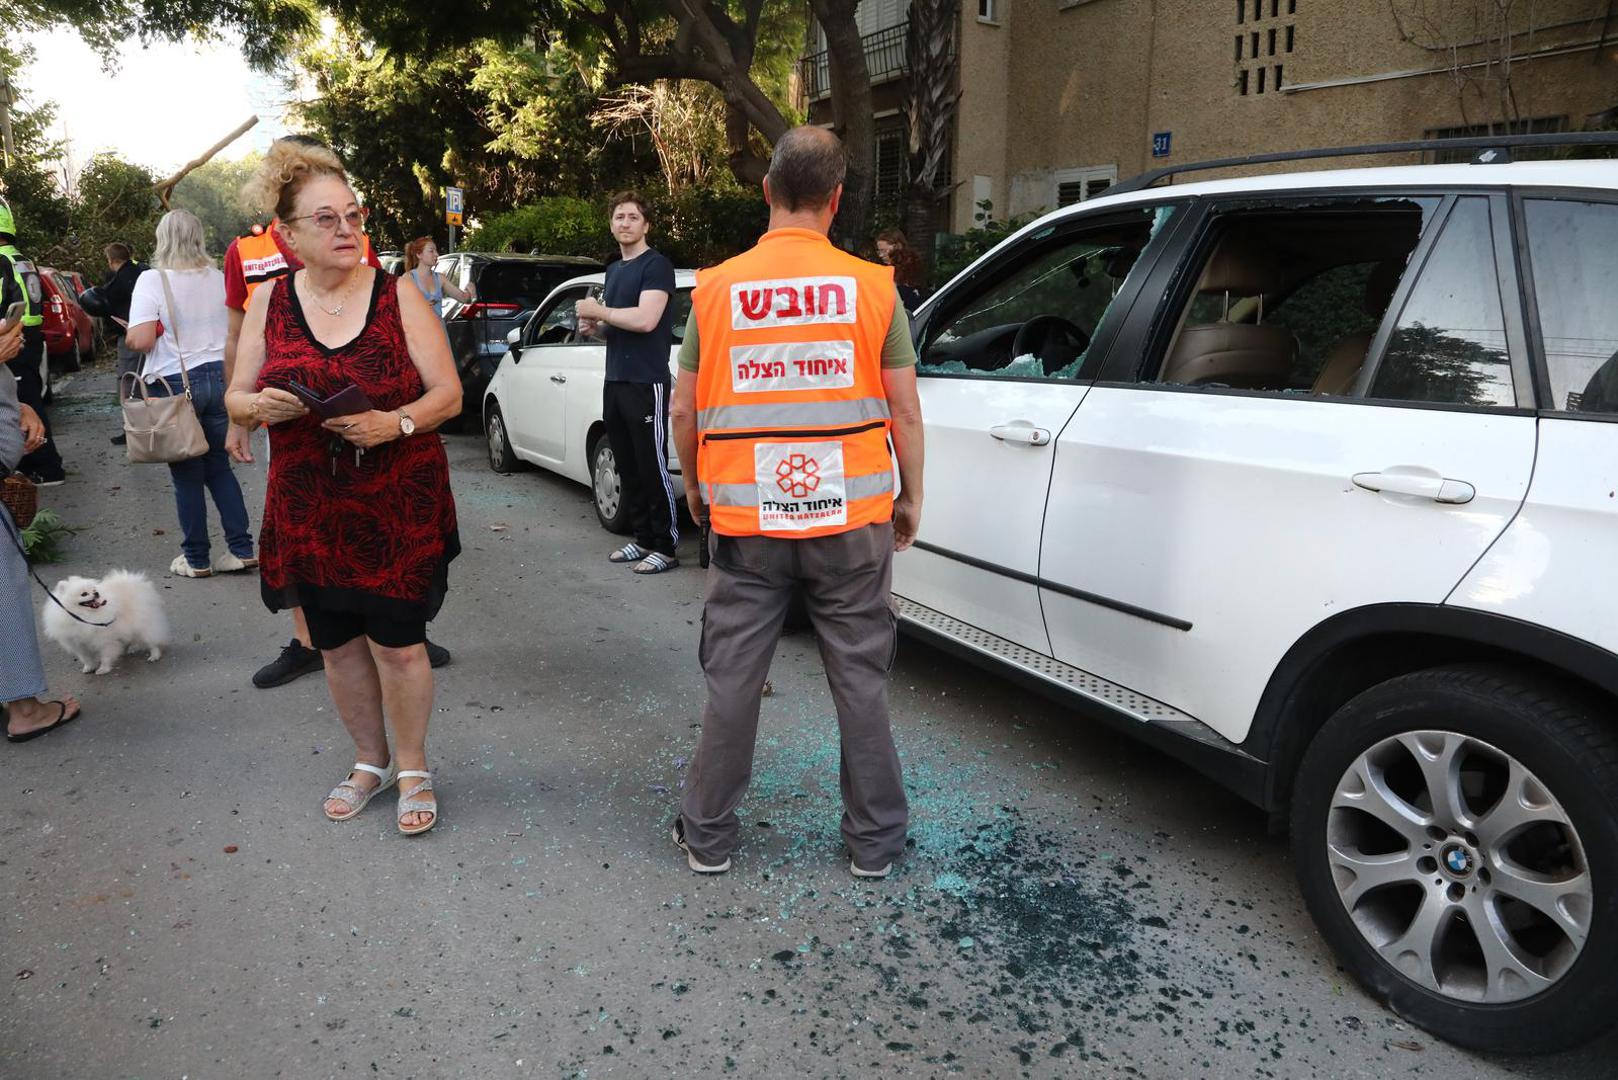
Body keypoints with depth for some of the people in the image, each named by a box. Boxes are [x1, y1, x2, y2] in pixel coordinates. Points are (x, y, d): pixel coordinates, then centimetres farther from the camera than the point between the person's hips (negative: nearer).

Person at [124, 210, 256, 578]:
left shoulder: (152, 280, -10)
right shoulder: (218, 278, 4)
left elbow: (140, 340, -16)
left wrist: (127, 336, 5)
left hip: (175, 383, -4)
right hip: (219, 376, 4)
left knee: (187, 475, 4)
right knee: (219, 467, 13)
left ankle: (196, 559, 13)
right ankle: (241, 549, 10)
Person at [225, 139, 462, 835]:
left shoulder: (398, 297, -5)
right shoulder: (270, 302, 3)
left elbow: (448, 394, -5)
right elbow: (235, 399, 8)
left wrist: (397, 422, -24)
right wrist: (258, 406, -16)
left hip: (398, 509, -3)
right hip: (309, 511, 3)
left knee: (397, 645, -1)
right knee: (337, 644, 14)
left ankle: (412, 766, 23)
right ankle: (370, 759, 36)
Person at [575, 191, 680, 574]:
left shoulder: (656, 265, -7)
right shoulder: (612, 270, 20)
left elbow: (645, 319, -21)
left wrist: (598, 311, -8)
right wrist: (593, 326, 6)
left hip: (647, 384, -8)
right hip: (614, 382, 8)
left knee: (653, 468, -7)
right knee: (627, 467, 9)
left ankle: (666, 547, -1)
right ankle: (643, 539, 17)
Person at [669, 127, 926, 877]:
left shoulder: (717, 288, -1)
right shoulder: (870, 287, -4)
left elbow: (684, 410, 4)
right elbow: (905, 412, -2)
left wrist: (695, 487, 20)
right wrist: (910, 498, 11)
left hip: (746, 522, 1)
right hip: (851, 519, 0)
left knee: (732, 679, 12)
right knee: (860, 680, 11)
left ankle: (708, 835, 26)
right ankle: (874, 840, 24)